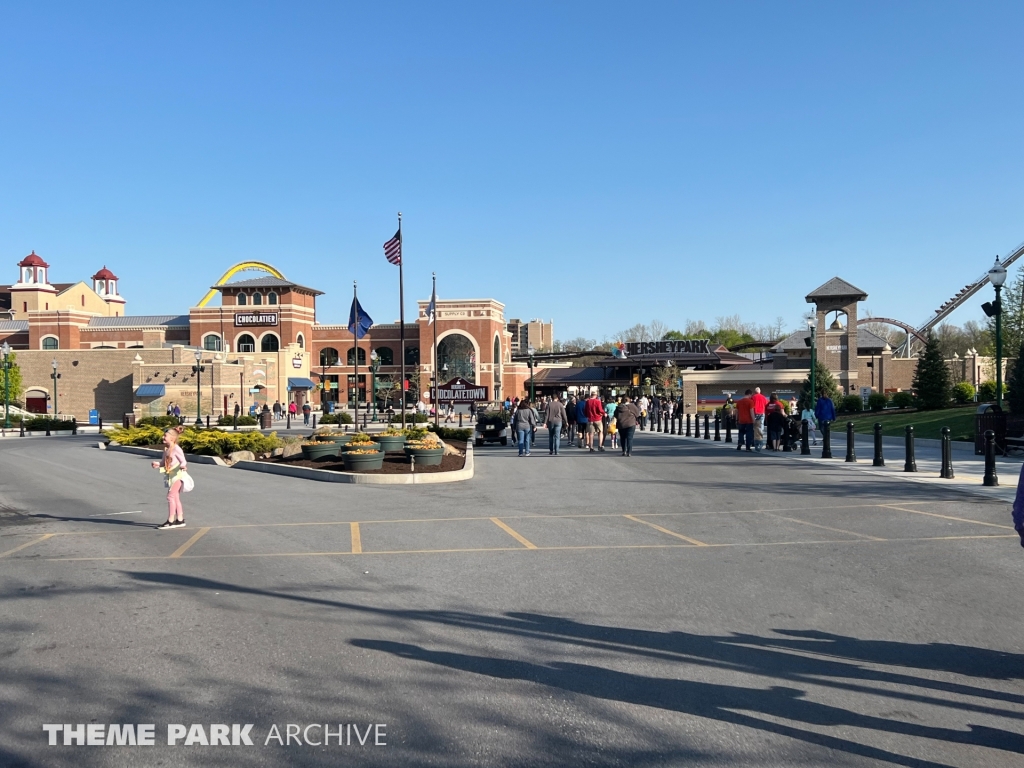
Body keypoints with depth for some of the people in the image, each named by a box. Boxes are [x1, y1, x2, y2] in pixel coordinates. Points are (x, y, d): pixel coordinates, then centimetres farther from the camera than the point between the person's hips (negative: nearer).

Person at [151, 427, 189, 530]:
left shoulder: (176, 449, -14)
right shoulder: (166, 449, 10)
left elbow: (183, 461, -15)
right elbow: (163, 462, 17)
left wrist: (183, 466, -35)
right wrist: (157, 464, -2)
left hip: (177, 475, -9)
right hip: (170, 476, 9)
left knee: (170, 496, -9)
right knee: (175, 497, 13)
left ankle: (170, 521, -5)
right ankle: (180, 520, 22)